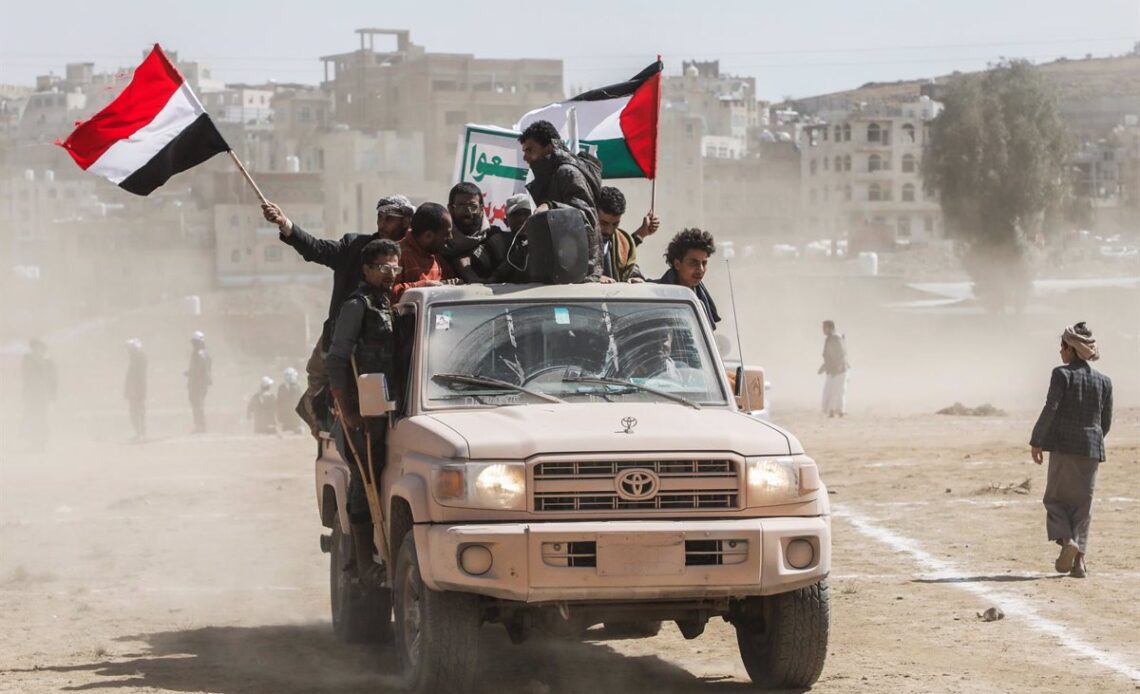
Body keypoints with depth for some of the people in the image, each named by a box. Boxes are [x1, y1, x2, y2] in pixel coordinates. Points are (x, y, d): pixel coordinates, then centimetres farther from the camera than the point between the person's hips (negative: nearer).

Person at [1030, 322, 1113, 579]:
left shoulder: (1062, 374, -7)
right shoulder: (1103, 381, 7)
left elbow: (1050, 409, -13)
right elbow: (1106, 421, 11)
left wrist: (1036, 441, -7)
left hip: (1064, 445, -4)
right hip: (1092, 449, 4)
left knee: (1055, 497, 8)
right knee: (1083, 503, 8)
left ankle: (1066, 541, -16)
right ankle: (1079, 559, 2)